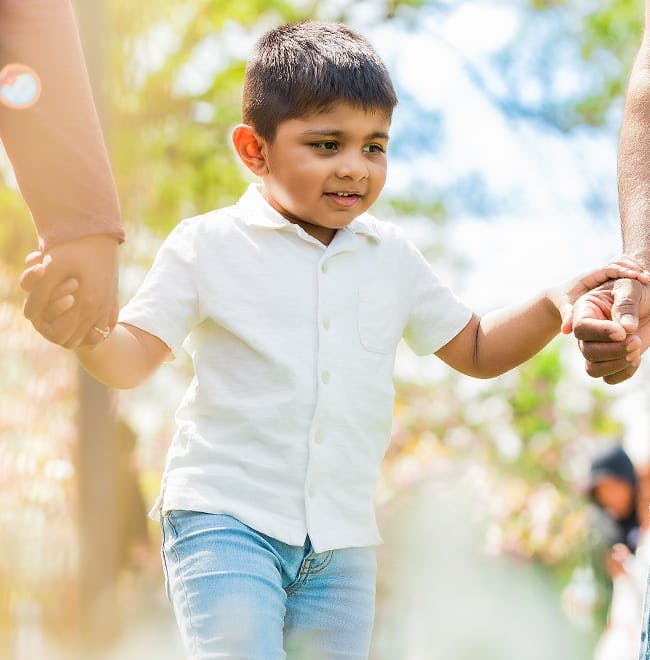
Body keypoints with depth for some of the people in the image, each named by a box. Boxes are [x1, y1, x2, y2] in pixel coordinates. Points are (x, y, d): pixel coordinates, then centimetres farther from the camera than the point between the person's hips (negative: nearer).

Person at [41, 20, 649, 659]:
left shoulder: (391, 256, 11)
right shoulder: (206, 245, -2)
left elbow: (476, 349, 20)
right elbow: (132, 359, -3)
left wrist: (557, 305, 3)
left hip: (343, 542, 5)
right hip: (223, 519, -4)